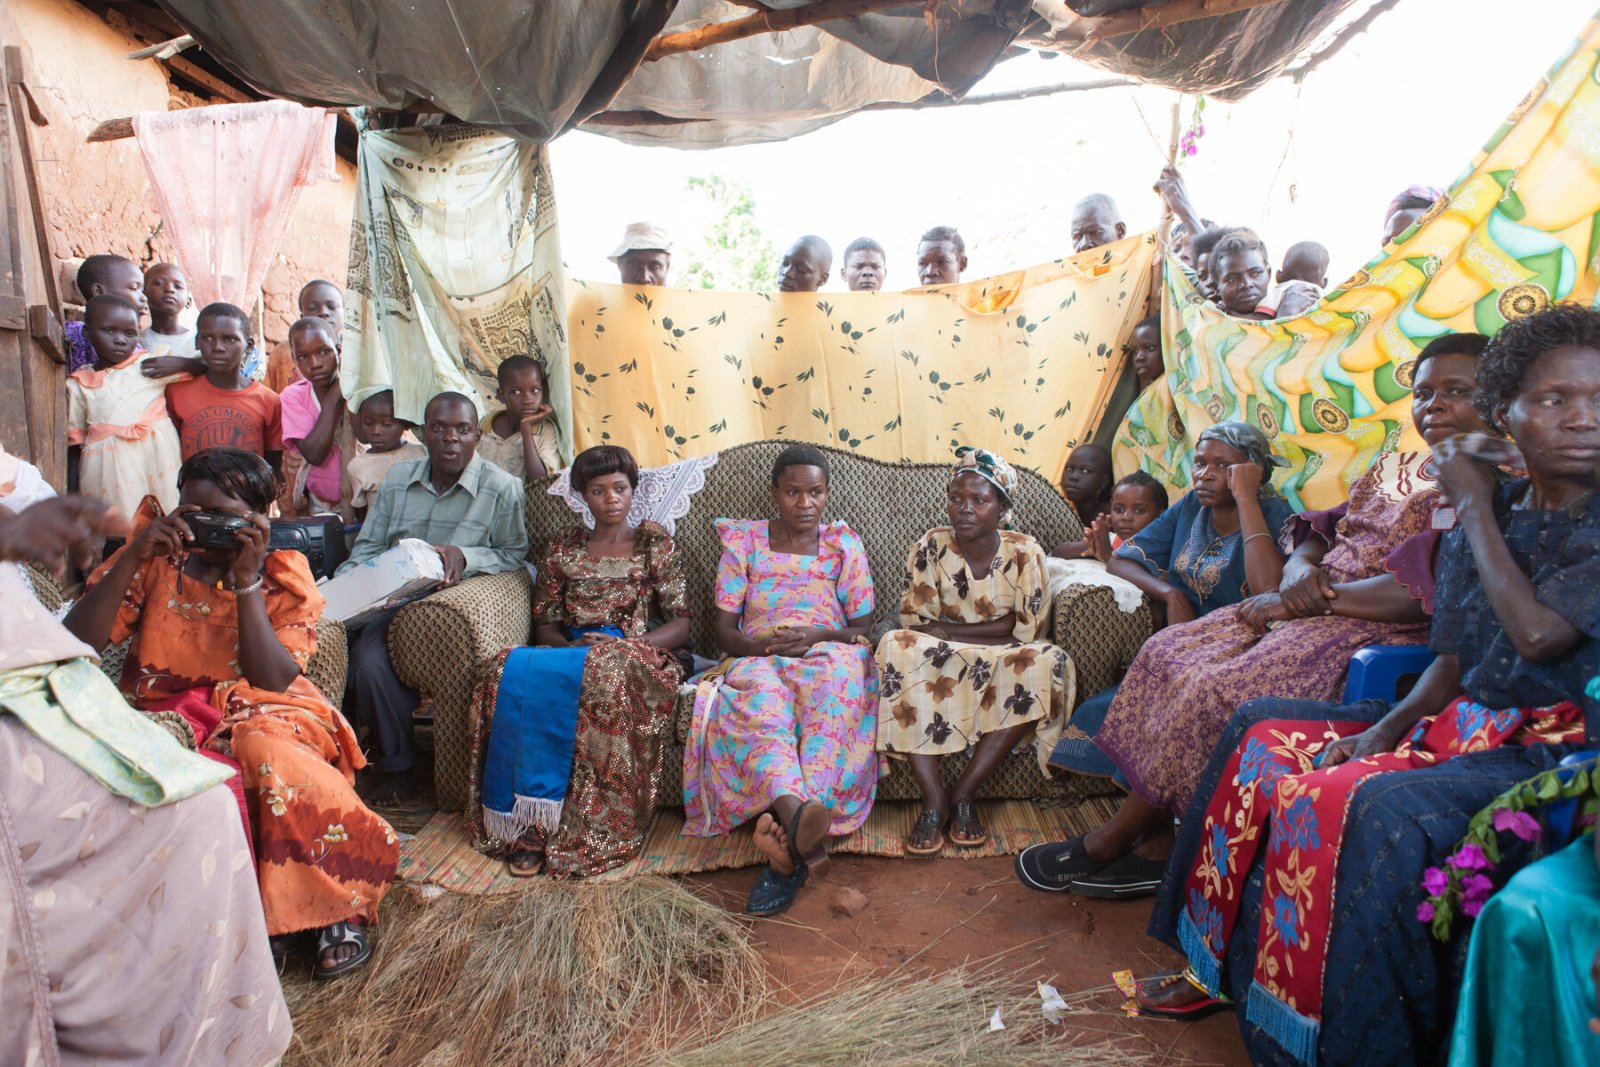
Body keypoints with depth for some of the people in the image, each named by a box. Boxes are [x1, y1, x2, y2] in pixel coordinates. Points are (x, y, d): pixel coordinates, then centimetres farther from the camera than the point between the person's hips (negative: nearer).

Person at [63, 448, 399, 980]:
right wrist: (131, 557, -16)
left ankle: (340, 912, -19)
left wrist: (246, 580, -18)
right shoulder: (154, 565, 5)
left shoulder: (281, 579, 1)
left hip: (261, 715, -1)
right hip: (168, 715, 2)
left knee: (270, 754, -35)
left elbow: (274, 680, -13)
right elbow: (78, 641, -7)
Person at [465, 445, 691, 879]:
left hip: (636, 652, -3)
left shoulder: (655, 544, 10)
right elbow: (544, 623, 15)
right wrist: (569, 643, -9)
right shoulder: (564, 546, 19)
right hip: (571, 653, 3)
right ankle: (530, 821, -31)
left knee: (606, 673, -40)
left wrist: (625, 644, -13)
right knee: (512, 671, -31)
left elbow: (681, 624, 3)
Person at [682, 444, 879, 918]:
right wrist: (764, 644, -15)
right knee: (760, 701, -39)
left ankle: (787, 845, -52)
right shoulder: (743, 541, 12)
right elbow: (725, 631, 7)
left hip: (829, 655, 0)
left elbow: (861, 629, 9)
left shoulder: (845, 544, 13)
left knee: (834, 687, -39)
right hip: (758, 659, 0)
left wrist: (817, 635, -13)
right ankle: (796, 815, -65)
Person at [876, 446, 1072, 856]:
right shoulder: (931, 546, -5)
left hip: (1003, 669, 0)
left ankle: (963, 793, -24)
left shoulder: (1024, 552, -5)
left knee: (1046, 663, -31)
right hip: (936, 666, 0)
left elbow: (1028, 630, -10)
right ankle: (933, 800, -30)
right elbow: (915, 623, -7)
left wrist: (946, 629, -13)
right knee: (897, 647, -31)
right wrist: (993, 628, -17)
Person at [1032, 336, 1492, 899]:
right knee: (1170, 653, -8)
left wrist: (1318, 596, -14)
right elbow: (1318, 533, 16)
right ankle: (1157, 842, -7)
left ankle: (1112, 840, -7)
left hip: (1381, 632, -9)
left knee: (1222, 690, -25)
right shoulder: (1392, 467, 19)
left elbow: (1424, 590, -20)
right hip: (1317, 608, 9)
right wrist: (1300, 571, -8)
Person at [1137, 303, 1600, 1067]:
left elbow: (1538, 633, -25)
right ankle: (1221, 966, 9)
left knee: (1382, 809, -34)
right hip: (1459, 725, 8)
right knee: (1264, 739, 2)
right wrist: (1384, 728, -8)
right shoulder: (1484, 521, 8)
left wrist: (1476, 508, -13)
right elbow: (1452, 663, 10)